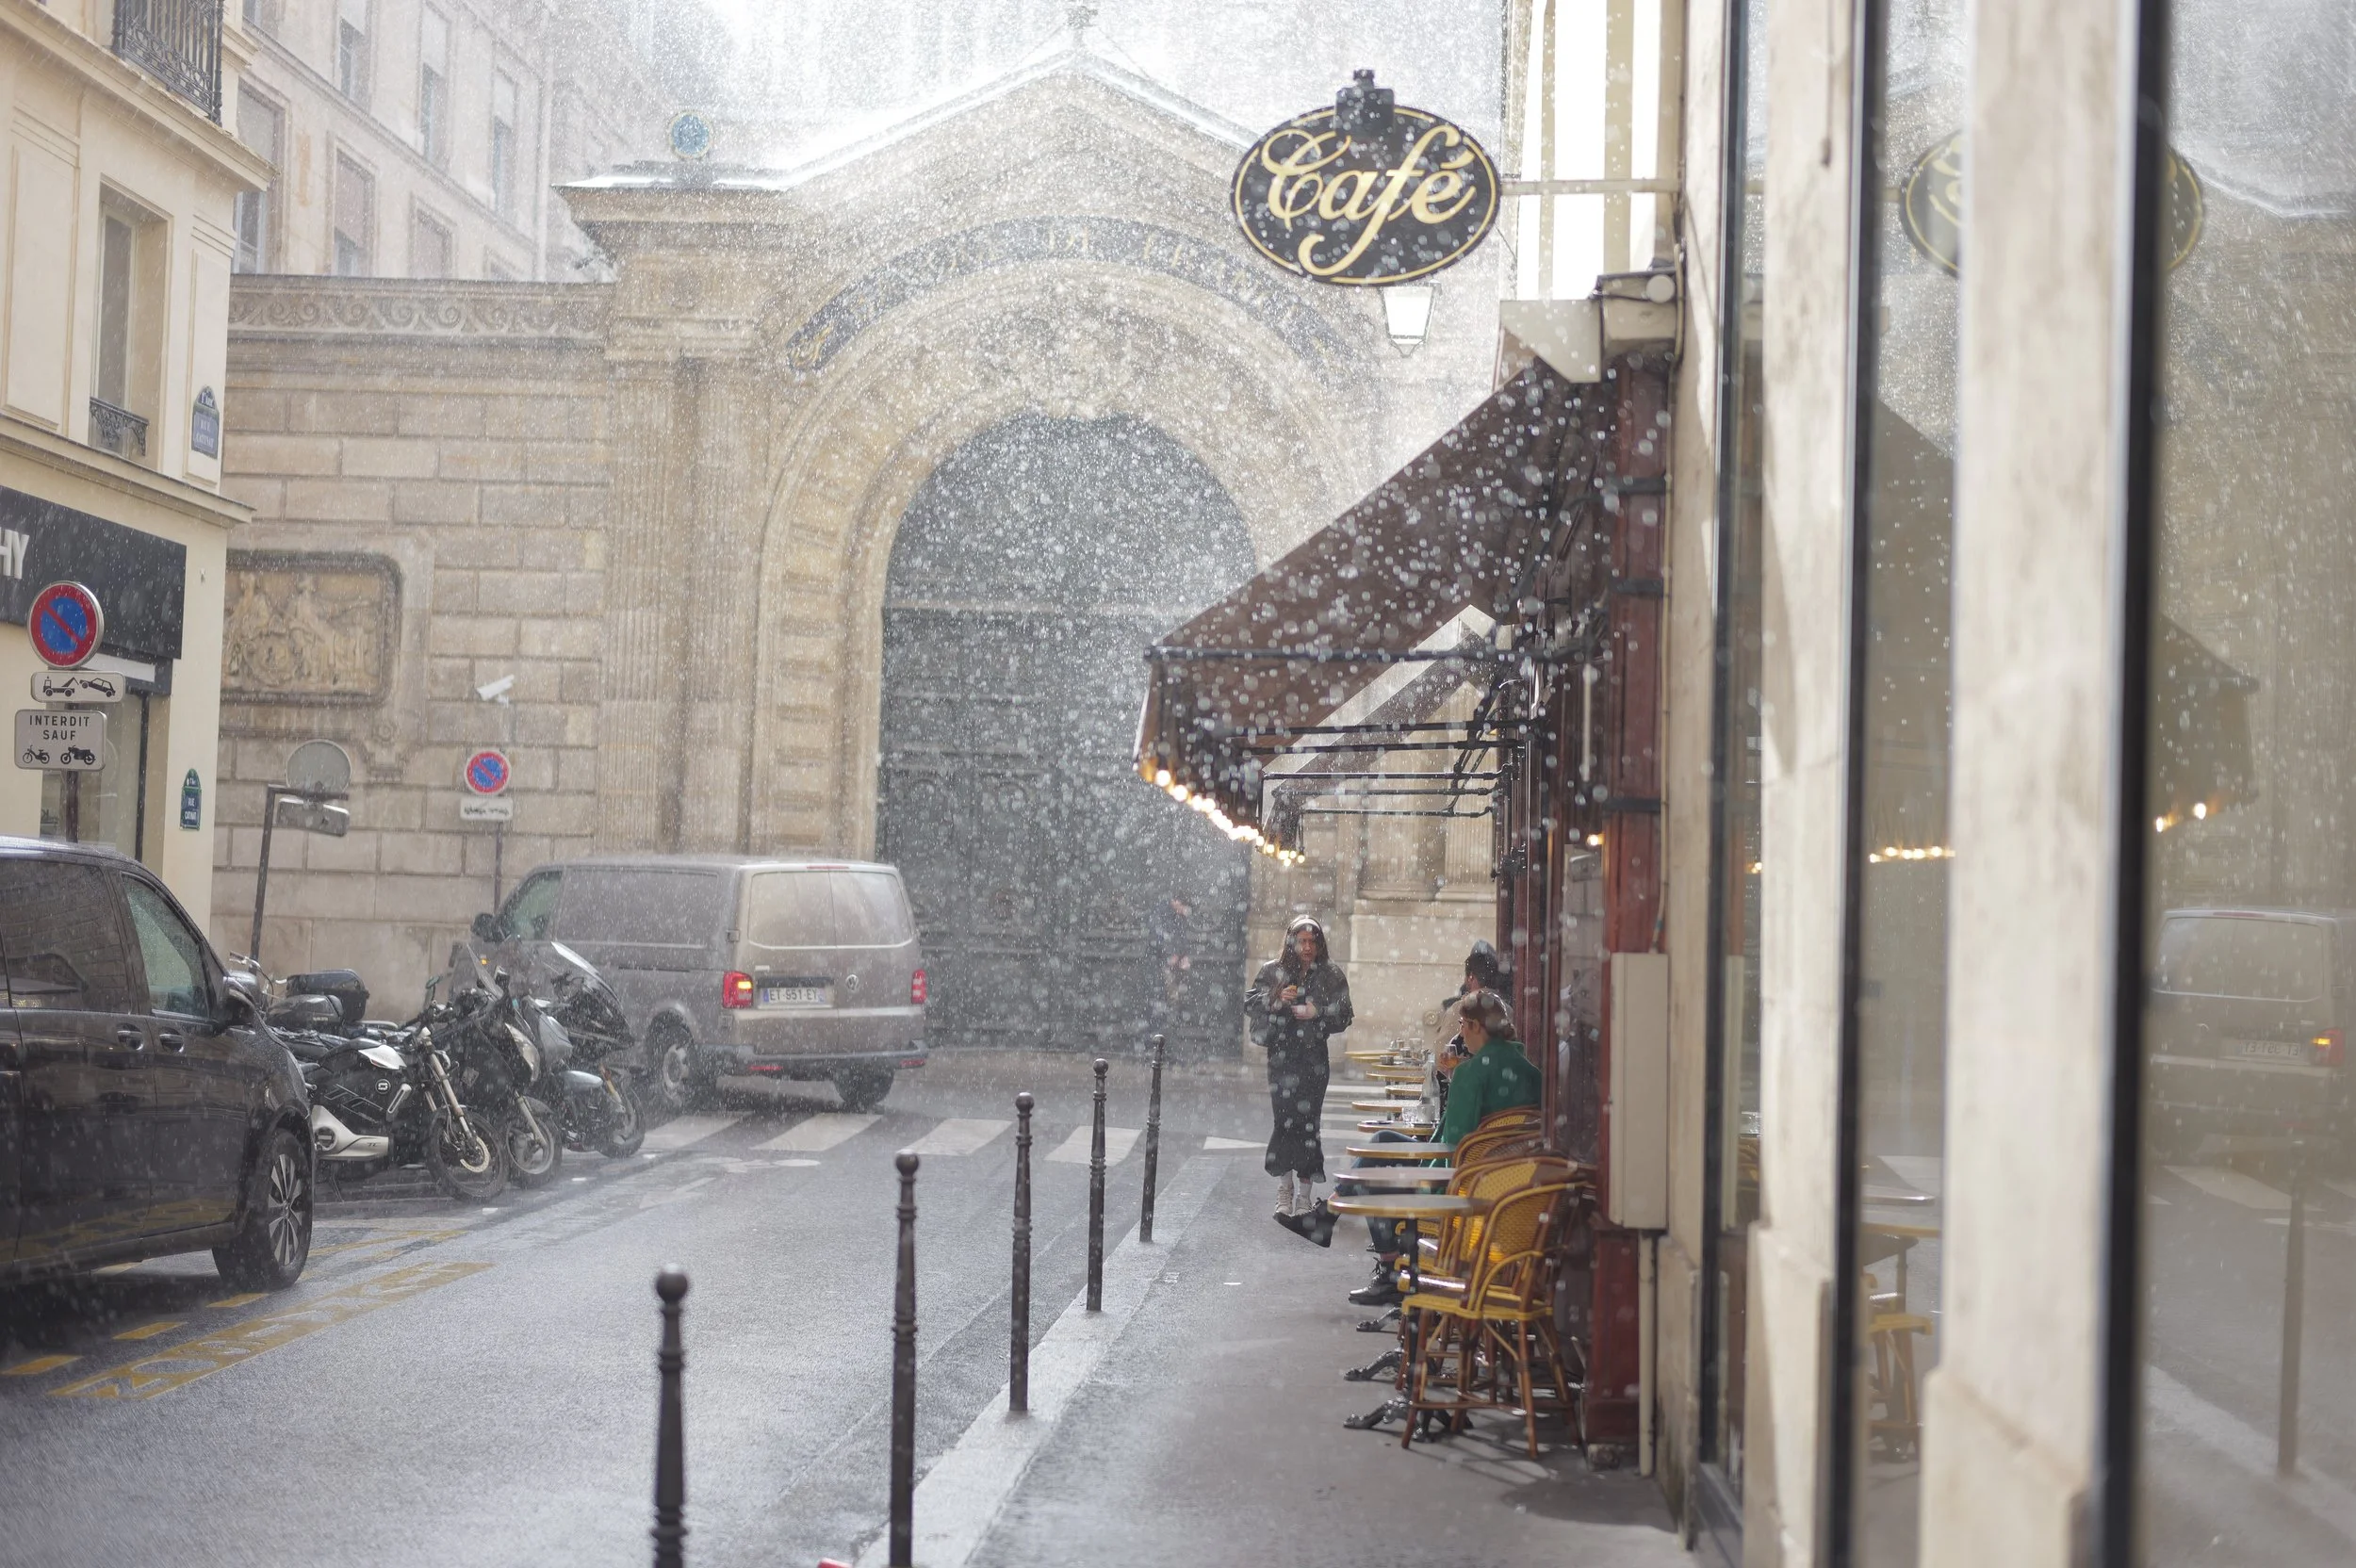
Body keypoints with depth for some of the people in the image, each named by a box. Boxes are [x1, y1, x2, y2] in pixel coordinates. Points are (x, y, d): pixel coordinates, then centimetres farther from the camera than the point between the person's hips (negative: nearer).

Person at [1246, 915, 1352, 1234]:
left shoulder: (1330, 975, 8)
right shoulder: (1273, 971, 8)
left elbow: (1343, 1015, 7)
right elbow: (1250, 1005, 6)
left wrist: (1316, 1012, -10)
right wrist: (1276, 999, -10)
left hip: (1313, 1058, 0)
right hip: (1282, 1057, 0)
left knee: (1308, 1122, -4)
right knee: (1285, 1121, -7)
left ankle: (1304, 1198, 2)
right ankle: (1285, 1196, 1)